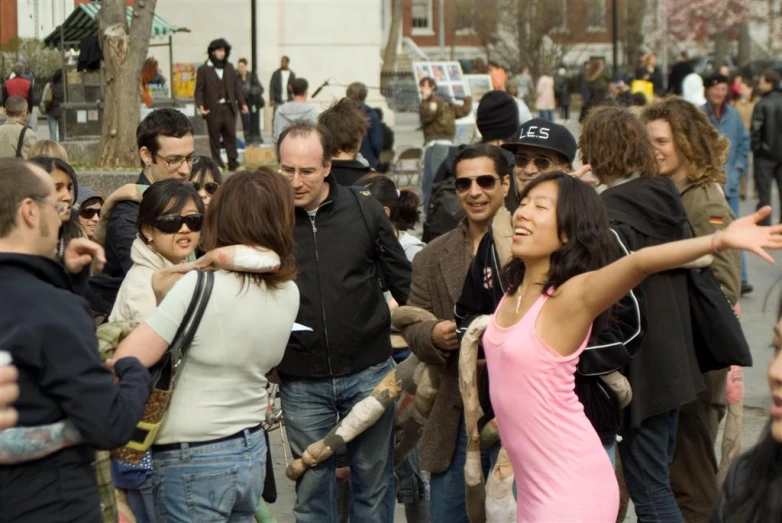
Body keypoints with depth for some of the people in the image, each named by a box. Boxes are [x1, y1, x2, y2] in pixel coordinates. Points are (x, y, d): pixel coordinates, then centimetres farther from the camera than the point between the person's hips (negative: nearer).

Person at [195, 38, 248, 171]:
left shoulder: (229, 68, 13)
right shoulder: (204, 70, 1)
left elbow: (236, 87, 15)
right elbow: (199, 89, -2)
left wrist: (242, 103, 6)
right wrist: (200, 106, -15)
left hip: (228, 108, 3)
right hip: (213, 109, -3)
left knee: (231, 136, 3)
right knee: (215, 139, 1)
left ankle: (233, 164, 8)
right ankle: (217, 165, 5)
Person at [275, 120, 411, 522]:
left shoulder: (365, 211, -2)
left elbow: (404, 283, 6)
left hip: (368, 371, 0)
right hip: (301, 381, 0)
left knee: (373, 481, 10)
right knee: (311, 487, 8)